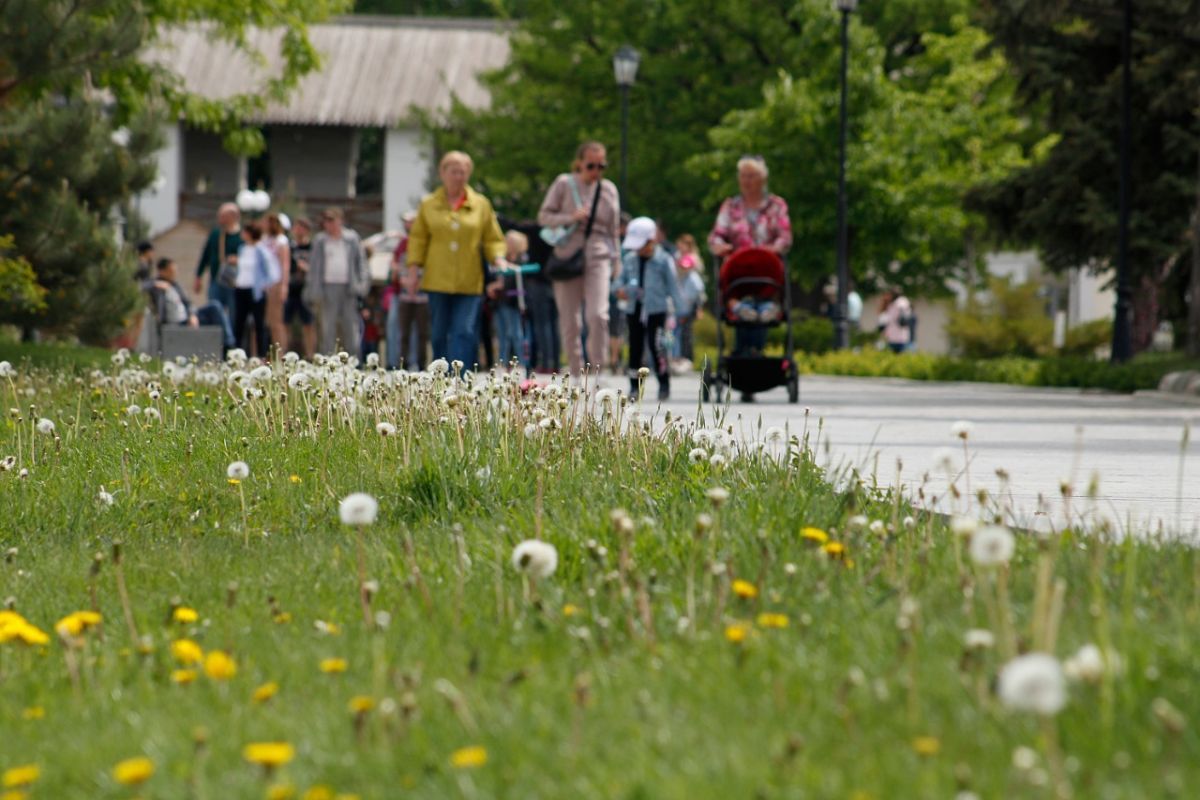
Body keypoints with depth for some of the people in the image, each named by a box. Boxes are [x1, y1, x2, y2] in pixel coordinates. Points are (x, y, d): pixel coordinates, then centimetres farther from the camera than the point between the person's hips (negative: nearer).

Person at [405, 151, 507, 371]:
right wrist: (413, 270, 2)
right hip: (438, 281, 1)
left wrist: (498, 260, -8)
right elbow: (418, 239, 10)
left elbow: (492, 239, 10)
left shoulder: (481, 204, 9)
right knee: (439, 334, 5)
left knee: (465, 333, -12)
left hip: (469, 284, -1)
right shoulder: (429, 205, 10)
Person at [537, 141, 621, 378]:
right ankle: (576, 375, 15)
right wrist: (571, 218, -14)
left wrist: (616, 265, 13)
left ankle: (598, 372, -10)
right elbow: (544, 216, 2)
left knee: (598, 315, -19)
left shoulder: (609, 190, 11)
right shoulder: (564, 184, 3)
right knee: (570, 321, 3)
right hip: (567, 254, 0)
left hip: (598, 257, 0)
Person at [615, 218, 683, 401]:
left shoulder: (663, 260, -3)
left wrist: (679, 308, -6)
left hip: (656, 309, -4)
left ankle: (664, 384, 0)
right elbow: (622, 278, 16)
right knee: (635, 346, 6)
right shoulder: (630, 259, 8)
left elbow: (672, 285, -1)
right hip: (634, 309, 4)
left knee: (656, 345, -12)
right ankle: (634, 386, 14)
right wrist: (620, 289, -7)